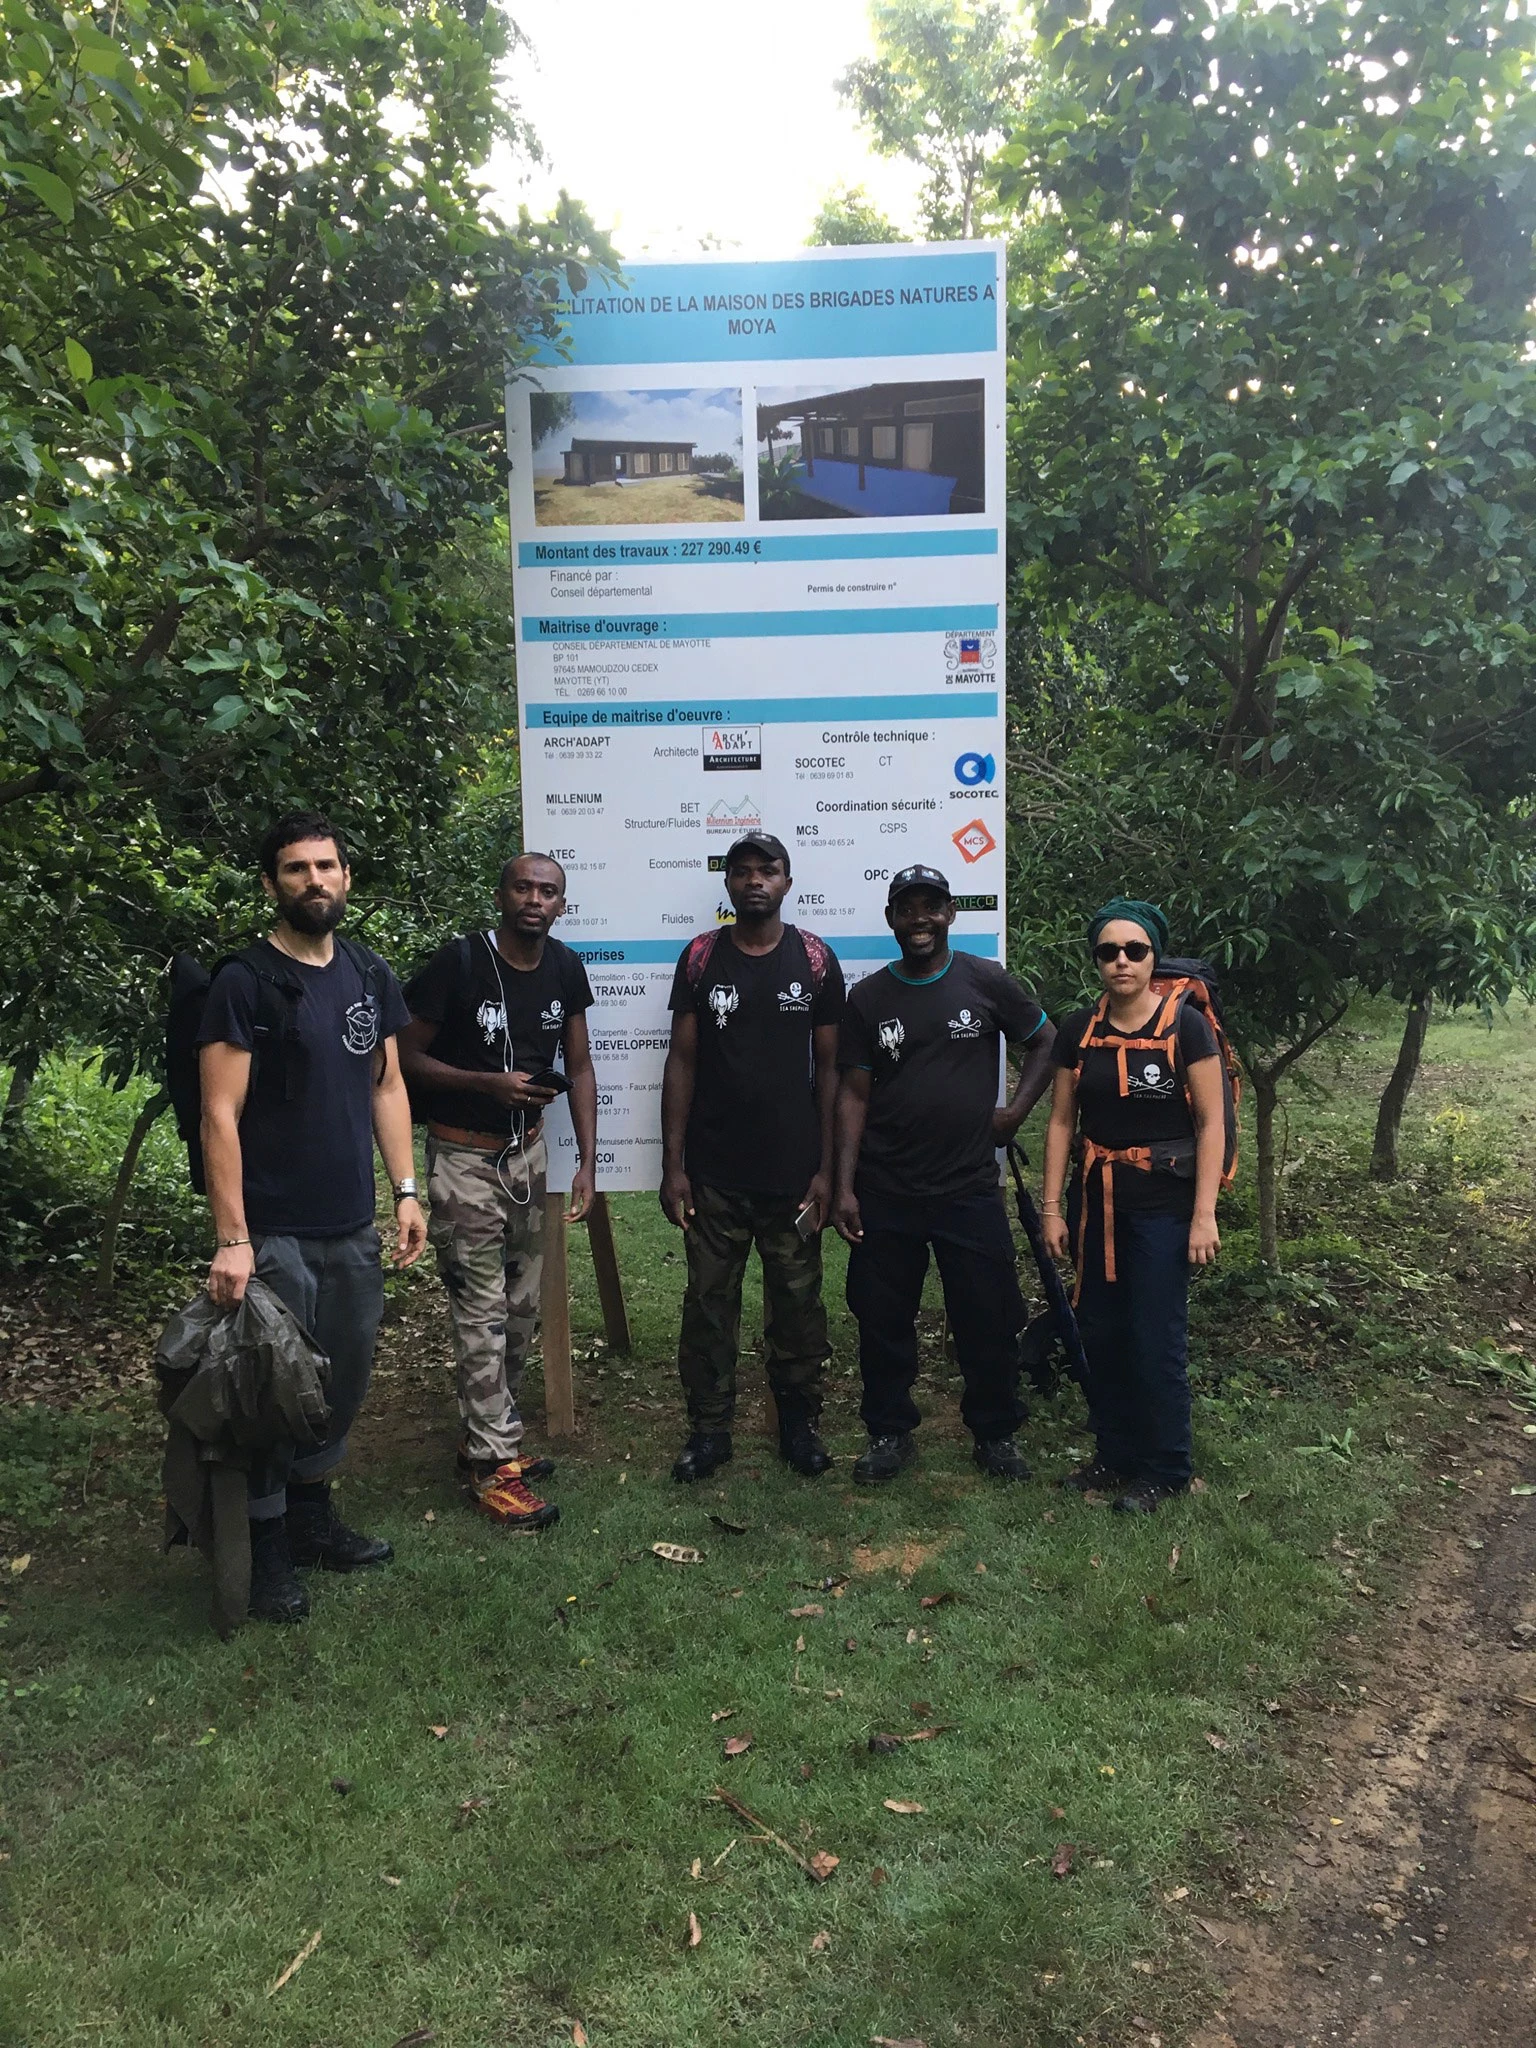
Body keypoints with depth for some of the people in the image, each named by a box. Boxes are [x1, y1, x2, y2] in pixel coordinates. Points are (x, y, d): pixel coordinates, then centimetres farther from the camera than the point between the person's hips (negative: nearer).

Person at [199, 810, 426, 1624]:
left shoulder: (371, 976, 7)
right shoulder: (244, 984, -11)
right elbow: (221, 1115, -14)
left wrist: (405, 1191, 7)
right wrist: (231, 1240, -18)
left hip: (353, 1227, 6)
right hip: (275, 1234, -6)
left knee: (345, 1380, 14)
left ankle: (313, 1517, 33)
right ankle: (266, 1550, 22)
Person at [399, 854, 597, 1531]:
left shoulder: (565, 969, 1)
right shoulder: (459, 962, -16)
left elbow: (579, 1066, 6)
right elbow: (406, 1057, -11)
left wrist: (587, 1162, 0)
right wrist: (489, 1083, -22)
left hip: (528, 1151, 6)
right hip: (464, 1156, -6)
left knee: (522, 1308, 12)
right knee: (482, 1314, -3)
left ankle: (486, 1434, 29)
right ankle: (494, 1466, 7)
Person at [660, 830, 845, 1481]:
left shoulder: (815, 959, 2)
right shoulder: (700, 958, 3)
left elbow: (828, 1067, 3)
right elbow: (682, 1063, 4)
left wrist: (826, 1168, -1)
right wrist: (673, 1165, -1)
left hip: (793, 1172, 0)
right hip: (713, 1173, 1)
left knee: (797, 1301, 8)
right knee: (709, 1303, 6)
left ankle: (798, 1421, 24)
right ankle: (709, 1427, 20)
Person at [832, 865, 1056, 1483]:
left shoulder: (987, 983, -1)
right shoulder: (868, 997, 3)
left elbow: (1045, 1041, 12)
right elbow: (854, 1093, 2)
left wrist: (1016, 1109, 0)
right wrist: (845, 1187, -3)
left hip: (970, 1185, -1)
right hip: (885, 1192, 1)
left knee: (989, 1318, 5)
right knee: (883, 1319, 8)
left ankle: (995, 1433, 25)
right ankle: (889, 1433, 25)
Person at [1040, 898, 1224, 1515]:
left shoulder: (1185, 1025, -8)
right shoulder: (1077, 1031, 3)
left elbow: (1211, 1122, -8)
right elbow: (1062, 1121, 7)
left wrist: (1204, 1214, -12)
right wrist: (1052, 1207, 4)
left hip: (1162, 1204, -4)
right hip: (1095, 1201, 4)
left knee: (1156, 1340, 0)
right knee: (1101, 1334, 11)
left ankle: (1163, 1470, 18)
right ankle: (1115, 1454, 28)